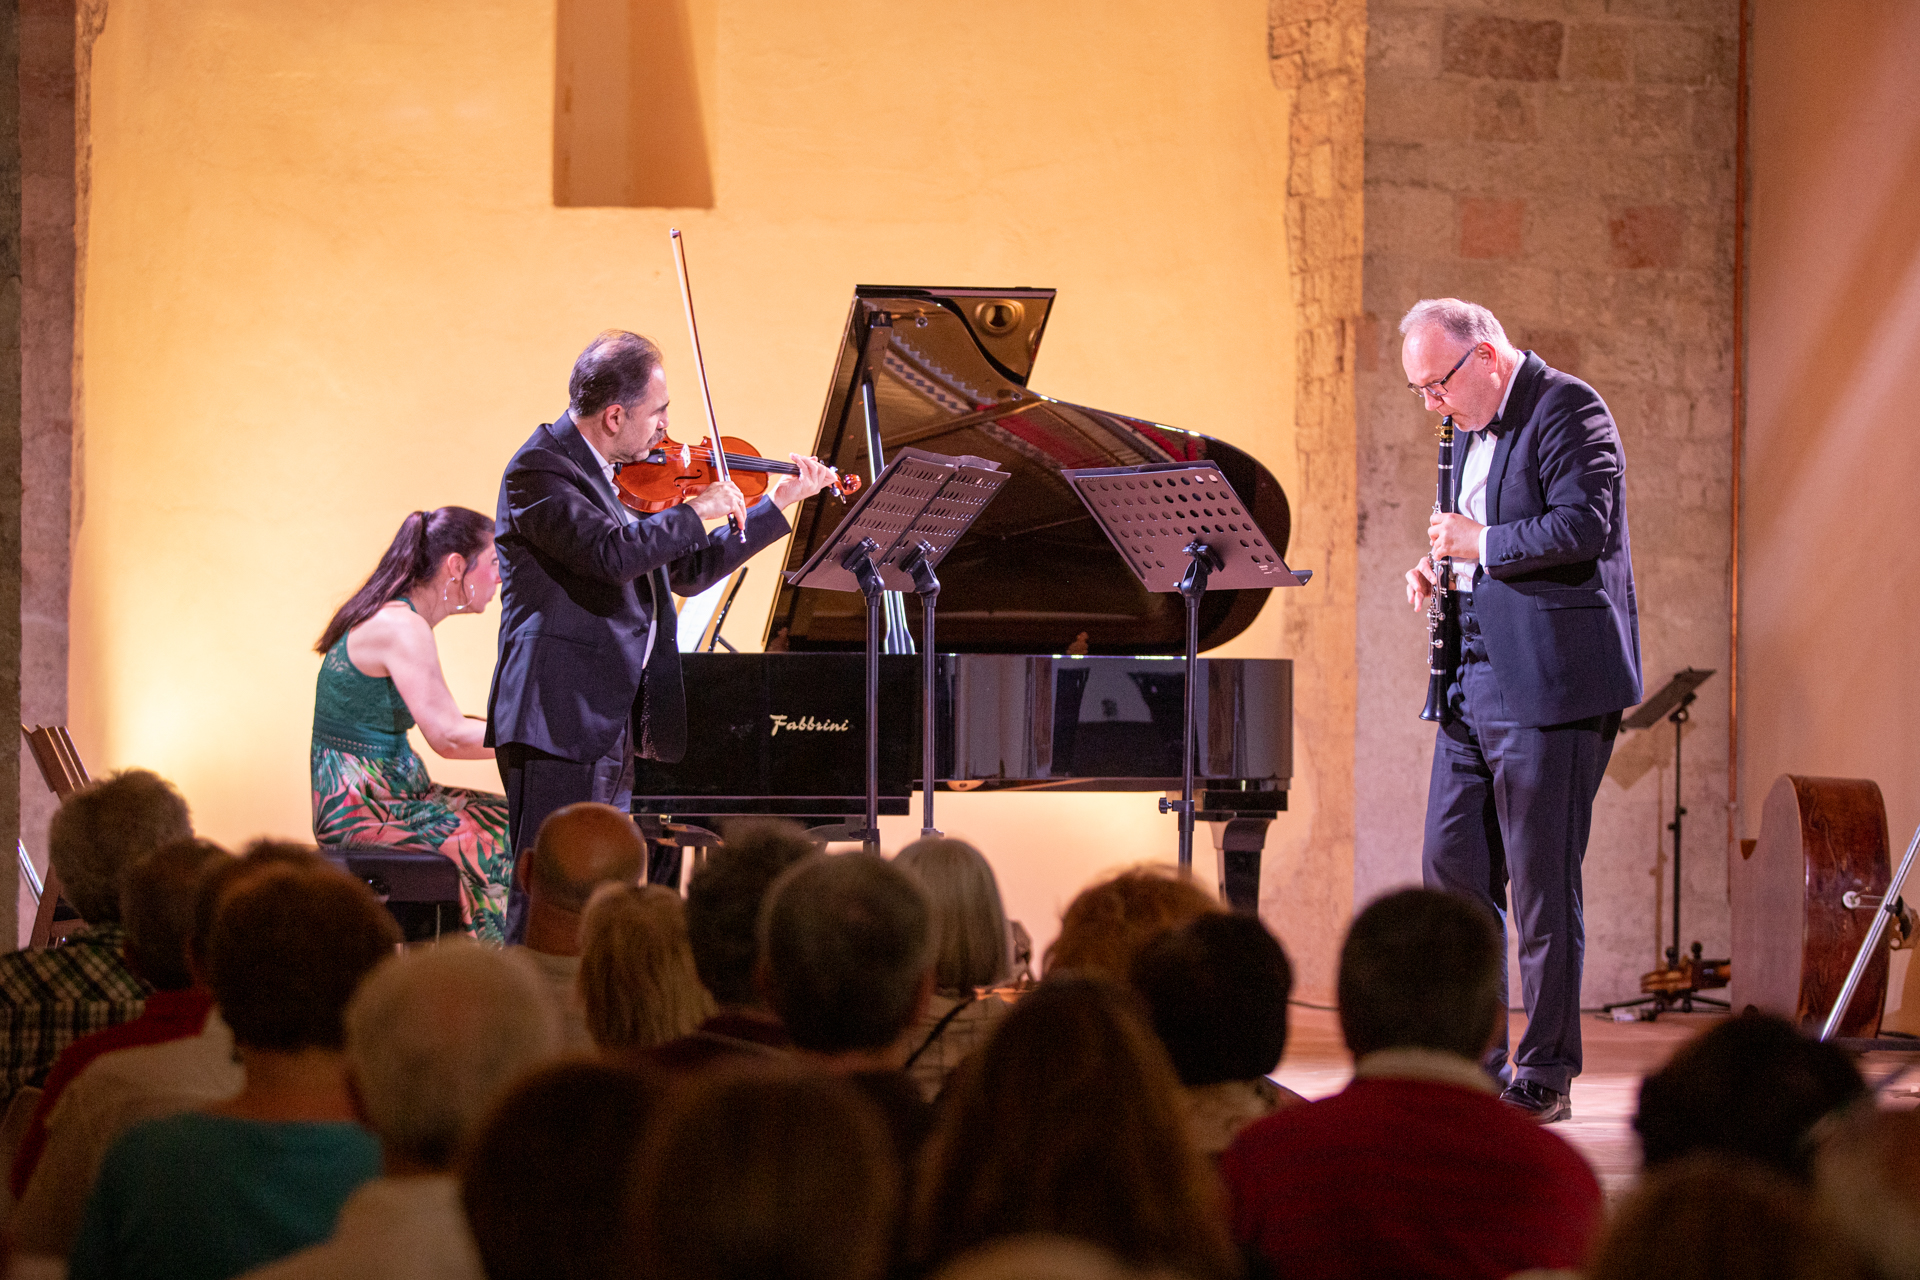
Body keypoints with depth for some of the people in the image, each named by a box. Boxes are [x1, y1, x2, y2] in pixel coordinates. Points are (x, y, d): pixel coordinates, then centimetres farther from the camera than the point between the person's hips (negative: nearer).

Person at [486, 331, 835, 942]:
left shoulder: (617, 475, 15)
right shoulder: (538, 470, -12)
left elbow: (689, 570, 23)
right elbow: (614, 554, -27)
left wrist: (778, 503, 21)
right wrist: (700, 508, -14)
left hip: (617, 726, 9)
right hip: (560, 728, -9)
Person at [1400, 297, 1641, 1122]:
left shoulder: (1568, 412, -11)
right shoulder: (1470, 428, 17)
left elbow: (1580, 528, -24)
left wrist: (1479, 544, -15)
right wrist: (1444, 569, 9)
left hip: (1550, 686, -9)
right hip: (1475, 682, 9)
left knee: (1542, 883, -4)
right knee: (1451, 868, 8)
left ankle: (1545, 1077, 4)